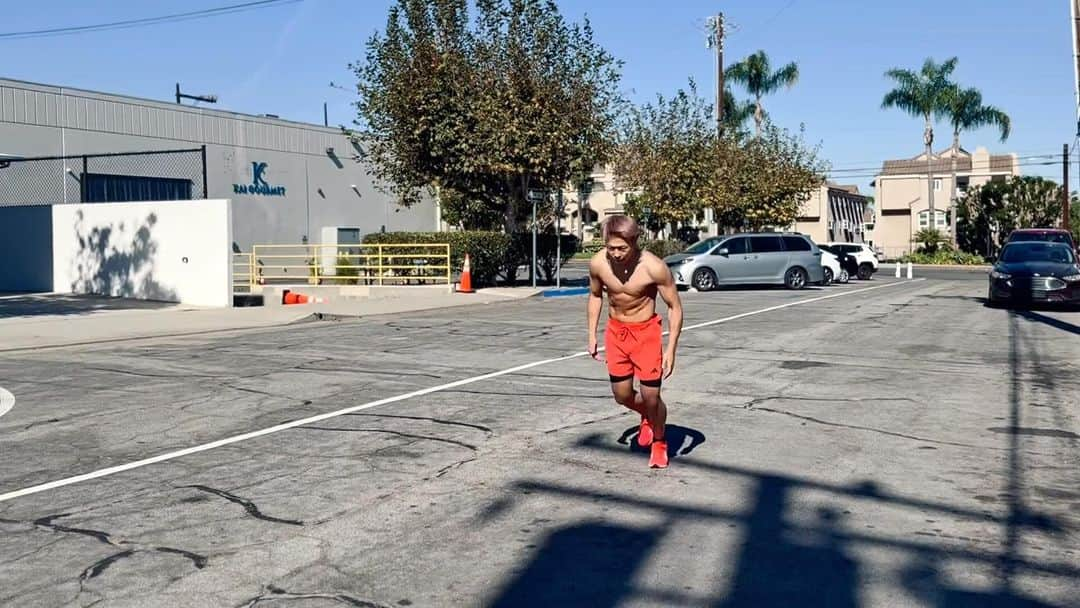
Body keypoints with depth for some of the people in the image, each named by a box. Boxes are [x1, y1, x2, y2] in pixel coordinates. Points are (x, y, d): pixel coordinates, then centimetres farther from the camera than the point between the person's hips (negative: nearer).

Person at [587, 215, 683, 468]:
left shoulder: (654, 267, -26)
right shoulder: (598, 263, -15)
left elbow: (675, 307, -14)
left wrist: (671, 349, -17)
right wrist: (592, 335, 6)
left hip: (646, 331, -4)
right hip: (615, 331, 4)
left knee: (651, 396, -3)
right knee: (622, 395, 10)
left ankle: (659, 442, 26)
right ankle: (647, 417, 44)